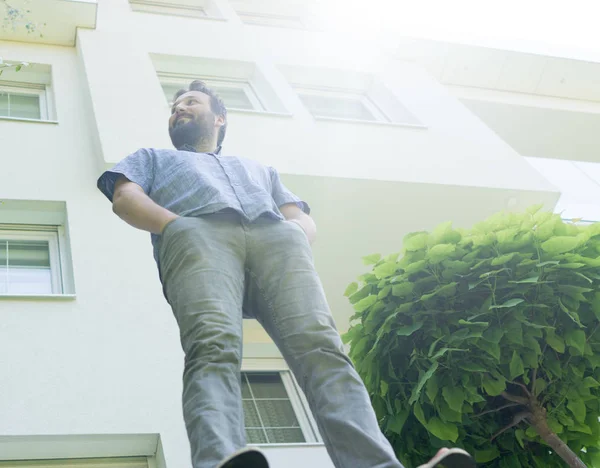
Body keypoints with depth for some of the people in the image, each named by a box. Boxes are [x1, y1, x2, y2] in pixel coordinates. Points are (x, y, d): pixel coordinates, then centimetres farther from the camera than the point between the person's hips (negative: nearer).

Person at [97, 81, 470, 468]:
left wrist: (293, 232, 3)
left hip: (277, 238, 2)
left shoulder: (260, 169, 46)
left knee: (320, 347, -29)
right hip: (198, 235, -1)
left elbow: (306, 221, 29)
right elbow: (124, 197, 19)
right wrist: (176, 226, -3)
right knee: (214, 349, -36)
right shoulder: (152, 158, 42)